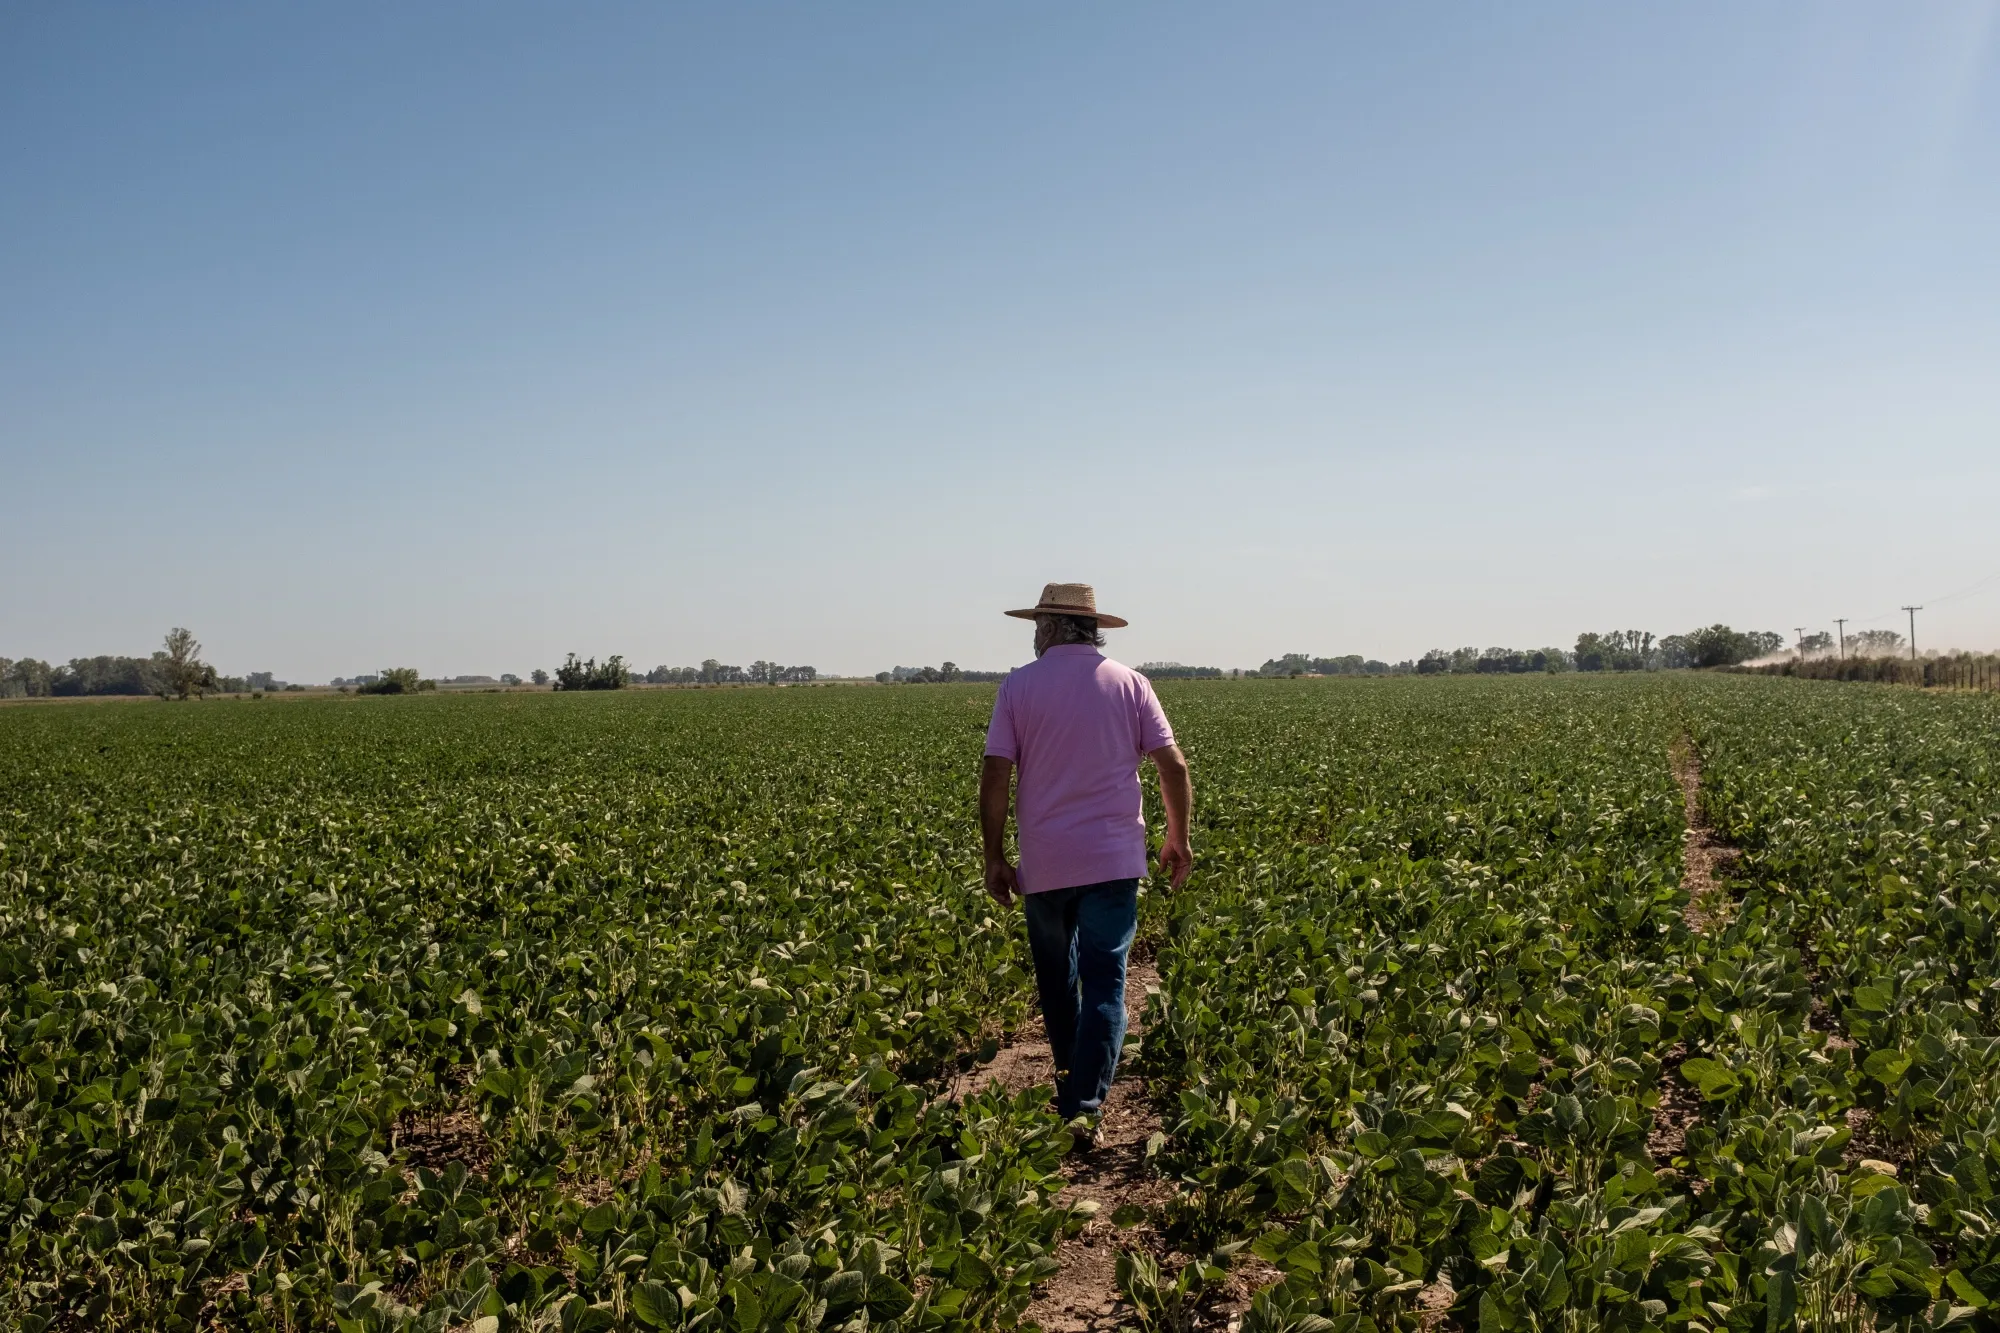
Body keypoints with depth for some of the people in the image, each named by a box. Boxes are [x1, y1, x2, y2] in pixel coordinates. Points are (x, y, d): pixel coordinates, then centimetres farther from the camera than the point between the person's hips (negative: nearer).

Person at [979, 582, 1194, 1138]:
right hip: (1113, 859, 0)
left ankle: (1070, 1084, 34)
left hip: (1045, 862, 0)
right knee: (1104, 982, 0)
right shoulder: (1130, 685, 2)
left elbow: (995, 777, -5)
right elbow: (1174, 766, -1)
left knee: (1056, 977, 18)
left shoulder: (1019, 685, -1)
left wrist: (994, 858, 2)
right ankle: (1085, 1106, -9)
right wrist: (1179, 840, 11)